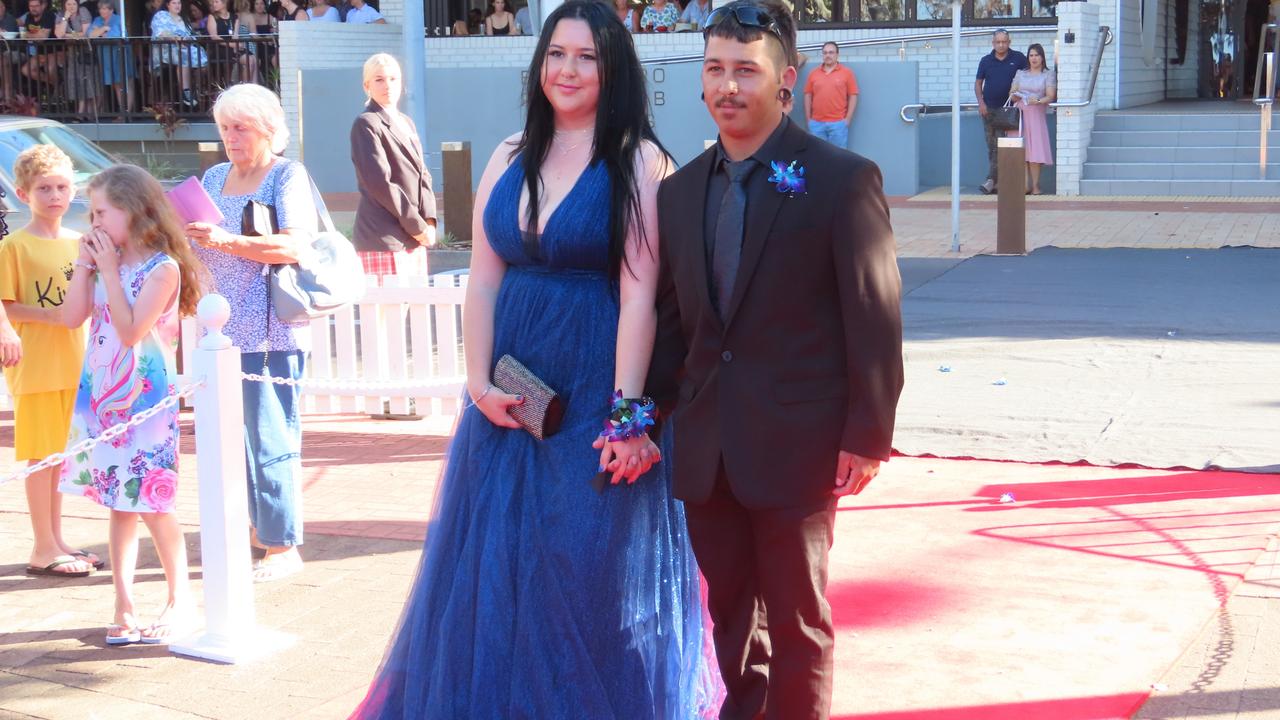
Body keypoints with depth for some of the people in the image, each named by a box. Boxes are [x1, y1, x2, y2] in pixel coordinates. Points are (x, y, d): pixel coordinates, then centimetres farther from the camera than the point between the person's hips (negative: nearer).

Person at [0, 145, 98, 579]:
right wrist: (49, 315, -20)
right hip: (35, 363, -6)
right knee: (40, 454, -1)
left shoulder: (80, 243, 10)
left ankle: (57, 541, 21)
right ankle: (43, 549, 5)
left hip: (73, 361, 6)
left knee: (60, 453, 12)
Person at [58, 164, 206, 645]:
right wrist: (84, 264, -1)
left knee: (151, 503, -3)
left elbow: (131, 331, -20)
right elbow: (73, 317, 6)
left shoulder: (162, 268, -13)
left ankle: (180, 601, 11)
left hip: (144, 398, -7)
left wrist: (109, 270, -17)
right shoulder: (107, 262, 9)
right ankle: (124, 606, 15)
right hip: (103, 396, 7)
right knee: (119, 505, 10)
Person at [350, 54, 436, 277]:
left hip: (414, 240, 8)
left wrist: (429, 220, 0)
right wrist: (417, 226, -12)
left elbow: (423, 175, 16)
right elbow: (379, 183, -13)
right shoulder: (365, 125, -6)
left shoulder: (407, 123, 19)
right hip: (383, 240, -8)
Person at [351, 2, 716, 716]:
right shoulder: (511, 157, 8)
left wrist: (626, 412, -19)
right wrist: (480, 383, -5)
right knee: (498, 562, 12)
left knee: (594, 565, 4)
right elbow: (483, 283, 6)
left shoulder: (638, 162, -8)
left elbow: (639, 296, -14)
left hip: (595, 392, -5)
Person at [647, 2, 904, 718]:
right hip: (706, 450, 5)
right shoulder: (681, 190, 8)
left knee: (796, 617, 8)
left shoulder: (844, 180, -9)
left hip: (796, 446, -5)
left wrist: (867, 436, -12)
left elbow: (875, 318, -10)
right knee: (729, 609, 17)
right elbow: (672, 318, 12)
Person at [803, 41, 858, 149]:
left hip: (838, 123, -2)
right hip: (816, 123, 2)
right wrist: (808, 119, 6)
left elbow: (853, 96, 1)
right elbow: (808, 96, 10)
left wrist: (848, 119, -5)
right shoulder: (813, 74, 7)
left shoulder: (847, 73, 2)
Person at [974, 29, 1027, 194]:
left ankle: (992, 180, -10)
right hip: (989, 109, 3)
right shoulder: (986, 61, 7)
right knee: (992, 146, 5)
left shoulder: (1018, 58, 2)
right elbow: (978, 83, 11)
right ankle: (994, 181, 9)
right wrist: (981, 102, -3)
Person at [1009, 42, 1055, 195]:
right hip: (1019, 114, 3)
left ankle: (1035, 186, -4)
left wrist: (1038, 100, -21)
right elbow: (1012, 92, 17)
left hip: (1037, 114, -3)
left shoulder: (1048, 74, 8)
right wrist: (1015, 96, -7)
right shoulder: (1020, 74, 18)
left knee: (1034, 149, -8)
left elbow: (1051, 96, -2)